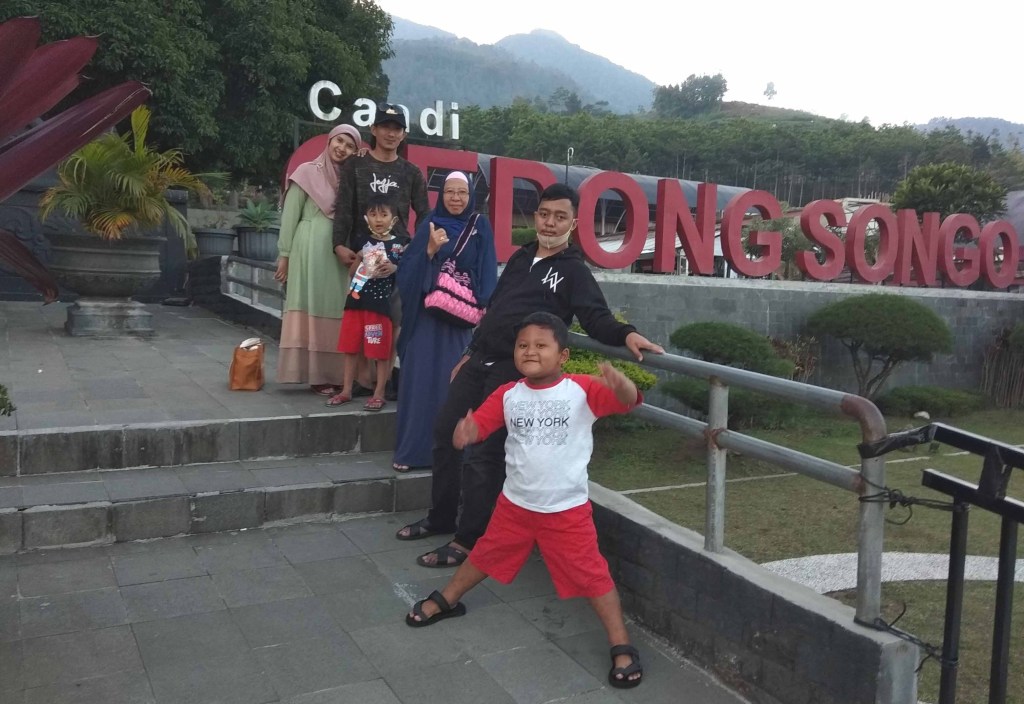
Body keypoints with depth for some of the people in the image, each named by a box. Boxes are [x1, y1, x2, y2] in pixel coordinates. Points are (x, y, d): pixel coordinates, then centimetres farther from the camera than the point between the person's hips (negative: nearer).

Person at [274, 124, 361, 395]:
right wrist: (284, 254, -5)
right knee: (313, 310, -4)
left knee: (336, 312, 5)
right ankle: (316, 374, -3)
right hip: (311, 250, -5)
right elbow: (290, 216, -1)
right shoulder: (307, 172, 3)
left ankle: (335, 374, 10)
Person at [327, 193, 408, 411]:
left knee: (381, 351, 1)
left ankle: (379, 394, 12)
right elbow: (351, 271, 15)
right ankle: (346, 391, 21)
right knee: (350, 347, 10)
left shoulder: (400, 244, -1)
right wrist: (359, 260, -4)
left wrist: (394, 268, -16)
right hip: (356, 299, 4)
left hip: (381, 302, -4)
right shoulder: (361, 239, 9)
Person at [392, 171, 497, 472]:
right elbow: (408, 270, -2)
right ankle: (411, 450, 6)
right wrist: (430, 249, -15)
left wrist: (483, 308, -11)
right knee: (420, 377, -1)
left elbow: (487, 273, 1)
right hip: (427, 313, 0)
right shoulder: (429, 225, 4)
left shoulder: (481, 227, 5)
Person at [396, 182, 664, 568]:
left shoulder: (574, 271, -4)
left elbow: (596, 318, -17)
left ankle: (468, 541, 9)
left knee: (484, 455, -5)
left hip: (513, 372, -7)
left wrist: (626, 334, -38)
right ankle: (441, 517, 31)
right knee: (444, 432, 14)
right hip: (478, 362, 7)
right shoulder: (520, 258, 15)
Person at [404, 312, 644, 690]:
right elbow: (478, 424, -3)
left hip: (567, 510, -4)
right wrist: (464, 433, -28)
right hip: (514, 504, 4)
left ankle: (622, 647, 12)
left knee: (592, 575, -1)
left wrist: (619, 383, -48)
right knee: (485, 555, 22)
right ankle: (446, 600, 45)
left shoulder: (583, 390, -14)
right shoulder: (508, 395, -3)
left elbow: (628, 401, -24)